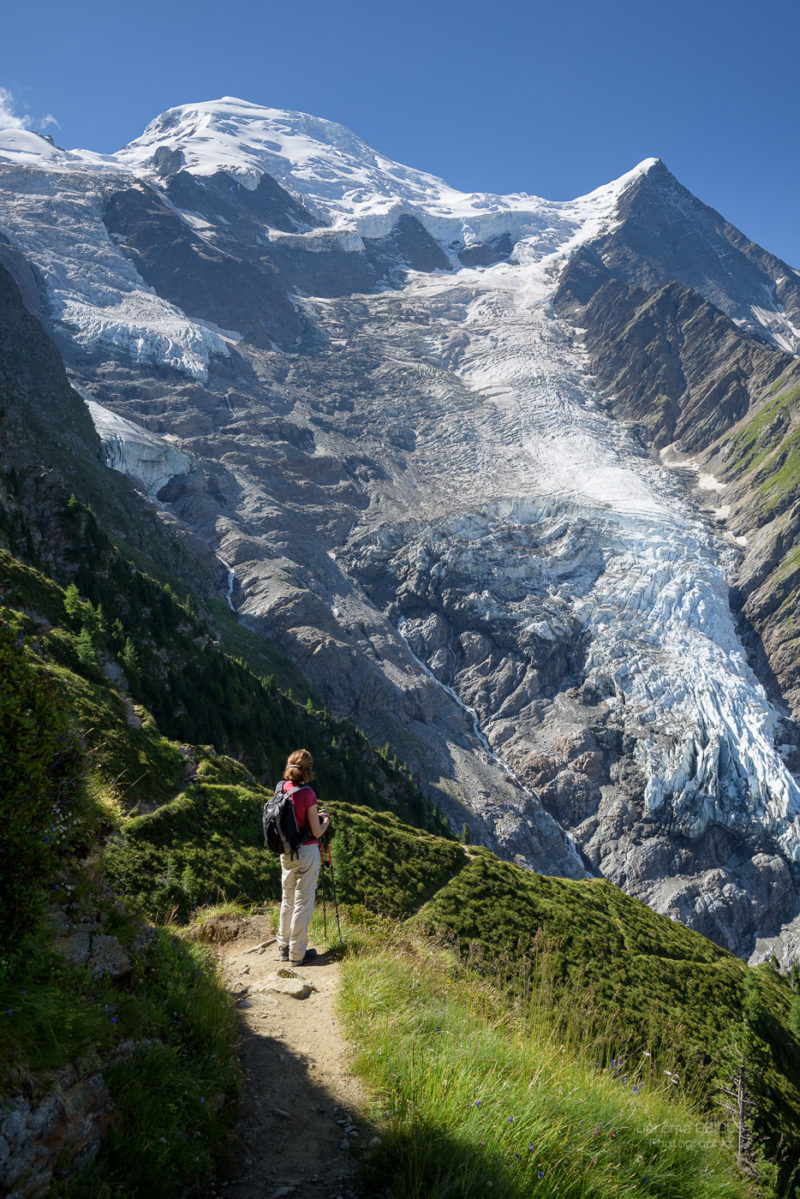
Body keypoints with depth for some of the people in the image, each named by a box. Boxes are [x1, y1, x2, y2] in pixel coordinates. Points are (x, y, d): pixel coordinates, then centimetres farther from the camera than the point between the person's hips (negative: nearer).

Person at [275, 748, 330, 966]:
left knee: (287, 899, 19)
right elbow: (316, 832, -15)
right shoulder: (307, 794, -21)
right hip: (306, 852, -7)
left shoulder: (281, 787, -2)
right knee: (303, 901, 4)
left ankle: (284, 946, 30)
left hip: (286, 851, 7)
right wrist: (326, 820, 5)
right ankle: (297, 953, 12)